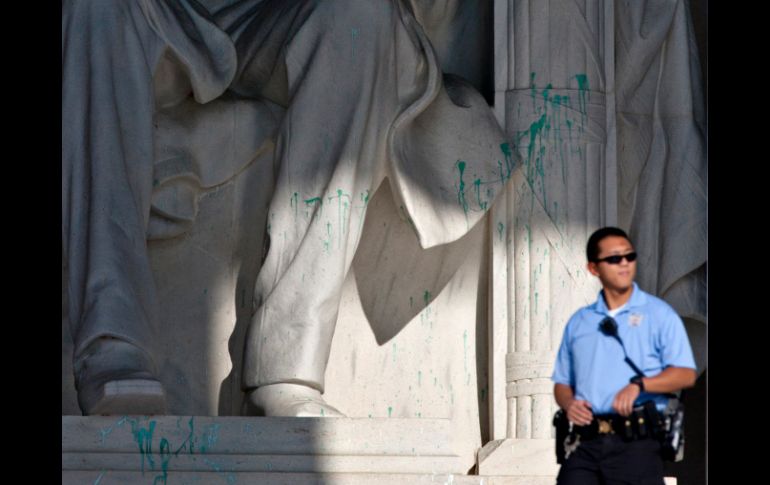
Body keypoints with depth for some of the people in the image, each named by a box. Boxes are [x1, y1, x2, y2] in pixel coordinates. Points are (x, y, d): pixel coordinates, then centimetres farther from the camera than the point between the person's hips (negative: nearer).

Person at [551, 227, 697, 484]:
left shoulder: (659, 314, 6)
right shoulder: (578, 322, 18)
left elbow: (686, 374, -3)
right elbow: (562, 381, 22)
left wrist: (639, 384, -18)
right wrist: (569, 403, -1)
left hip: (636, 443, -3)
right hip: (586, 441, 3)